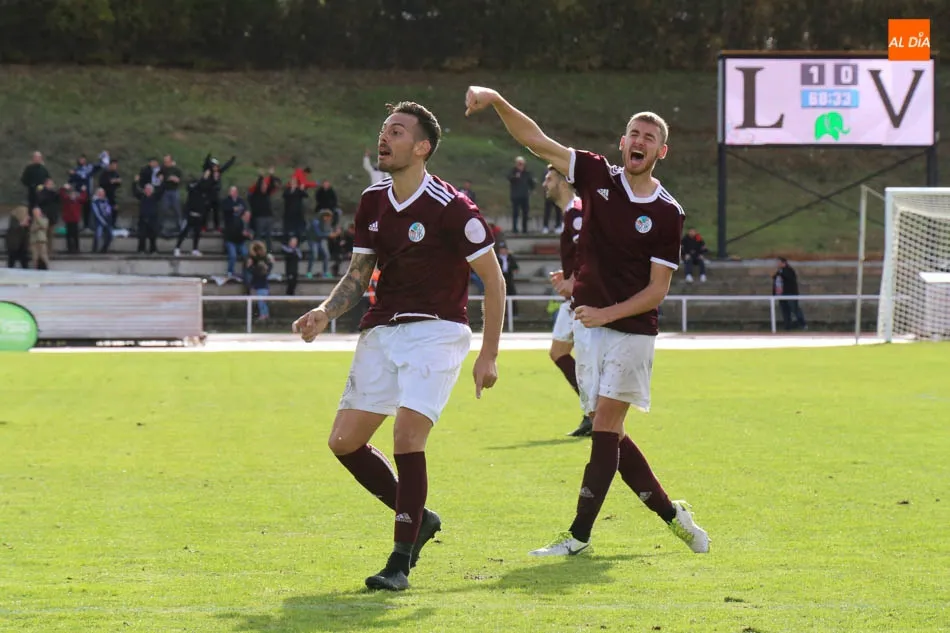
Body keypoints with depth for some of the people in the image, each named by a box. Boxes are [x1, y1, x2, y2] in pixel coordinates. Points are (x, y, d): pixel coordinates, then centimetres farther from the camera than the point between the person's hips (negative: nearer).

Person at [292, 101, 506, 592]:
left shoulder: (451, 208, -14)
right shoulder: (373, 201, 6)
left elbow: (493, 280, -7)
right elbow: (359, 274, 14)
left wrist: (489, 355, -8)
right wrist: (324, 313, -5)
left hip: (436, 330, -7)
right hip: (382, 328, 7)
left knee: (407, 434, -22)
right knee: (345, 441, 3)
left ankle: (400, 563, -12)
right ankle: (419, 519, 24)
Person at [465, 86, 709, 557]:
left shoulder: (667, 214, -6)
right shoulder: (598, 176, 3)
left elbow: (657, 289, -6)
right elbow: (535, 140, -2)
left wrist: (607, 313, -17)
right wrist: (496, 101, -15)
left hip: (632, 329, -4)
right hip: (589, 325, 4)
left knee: (605, 427, -10)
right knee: (607, 432, 6)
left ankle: (580, 535, -9)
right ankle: (670, 512, 21)